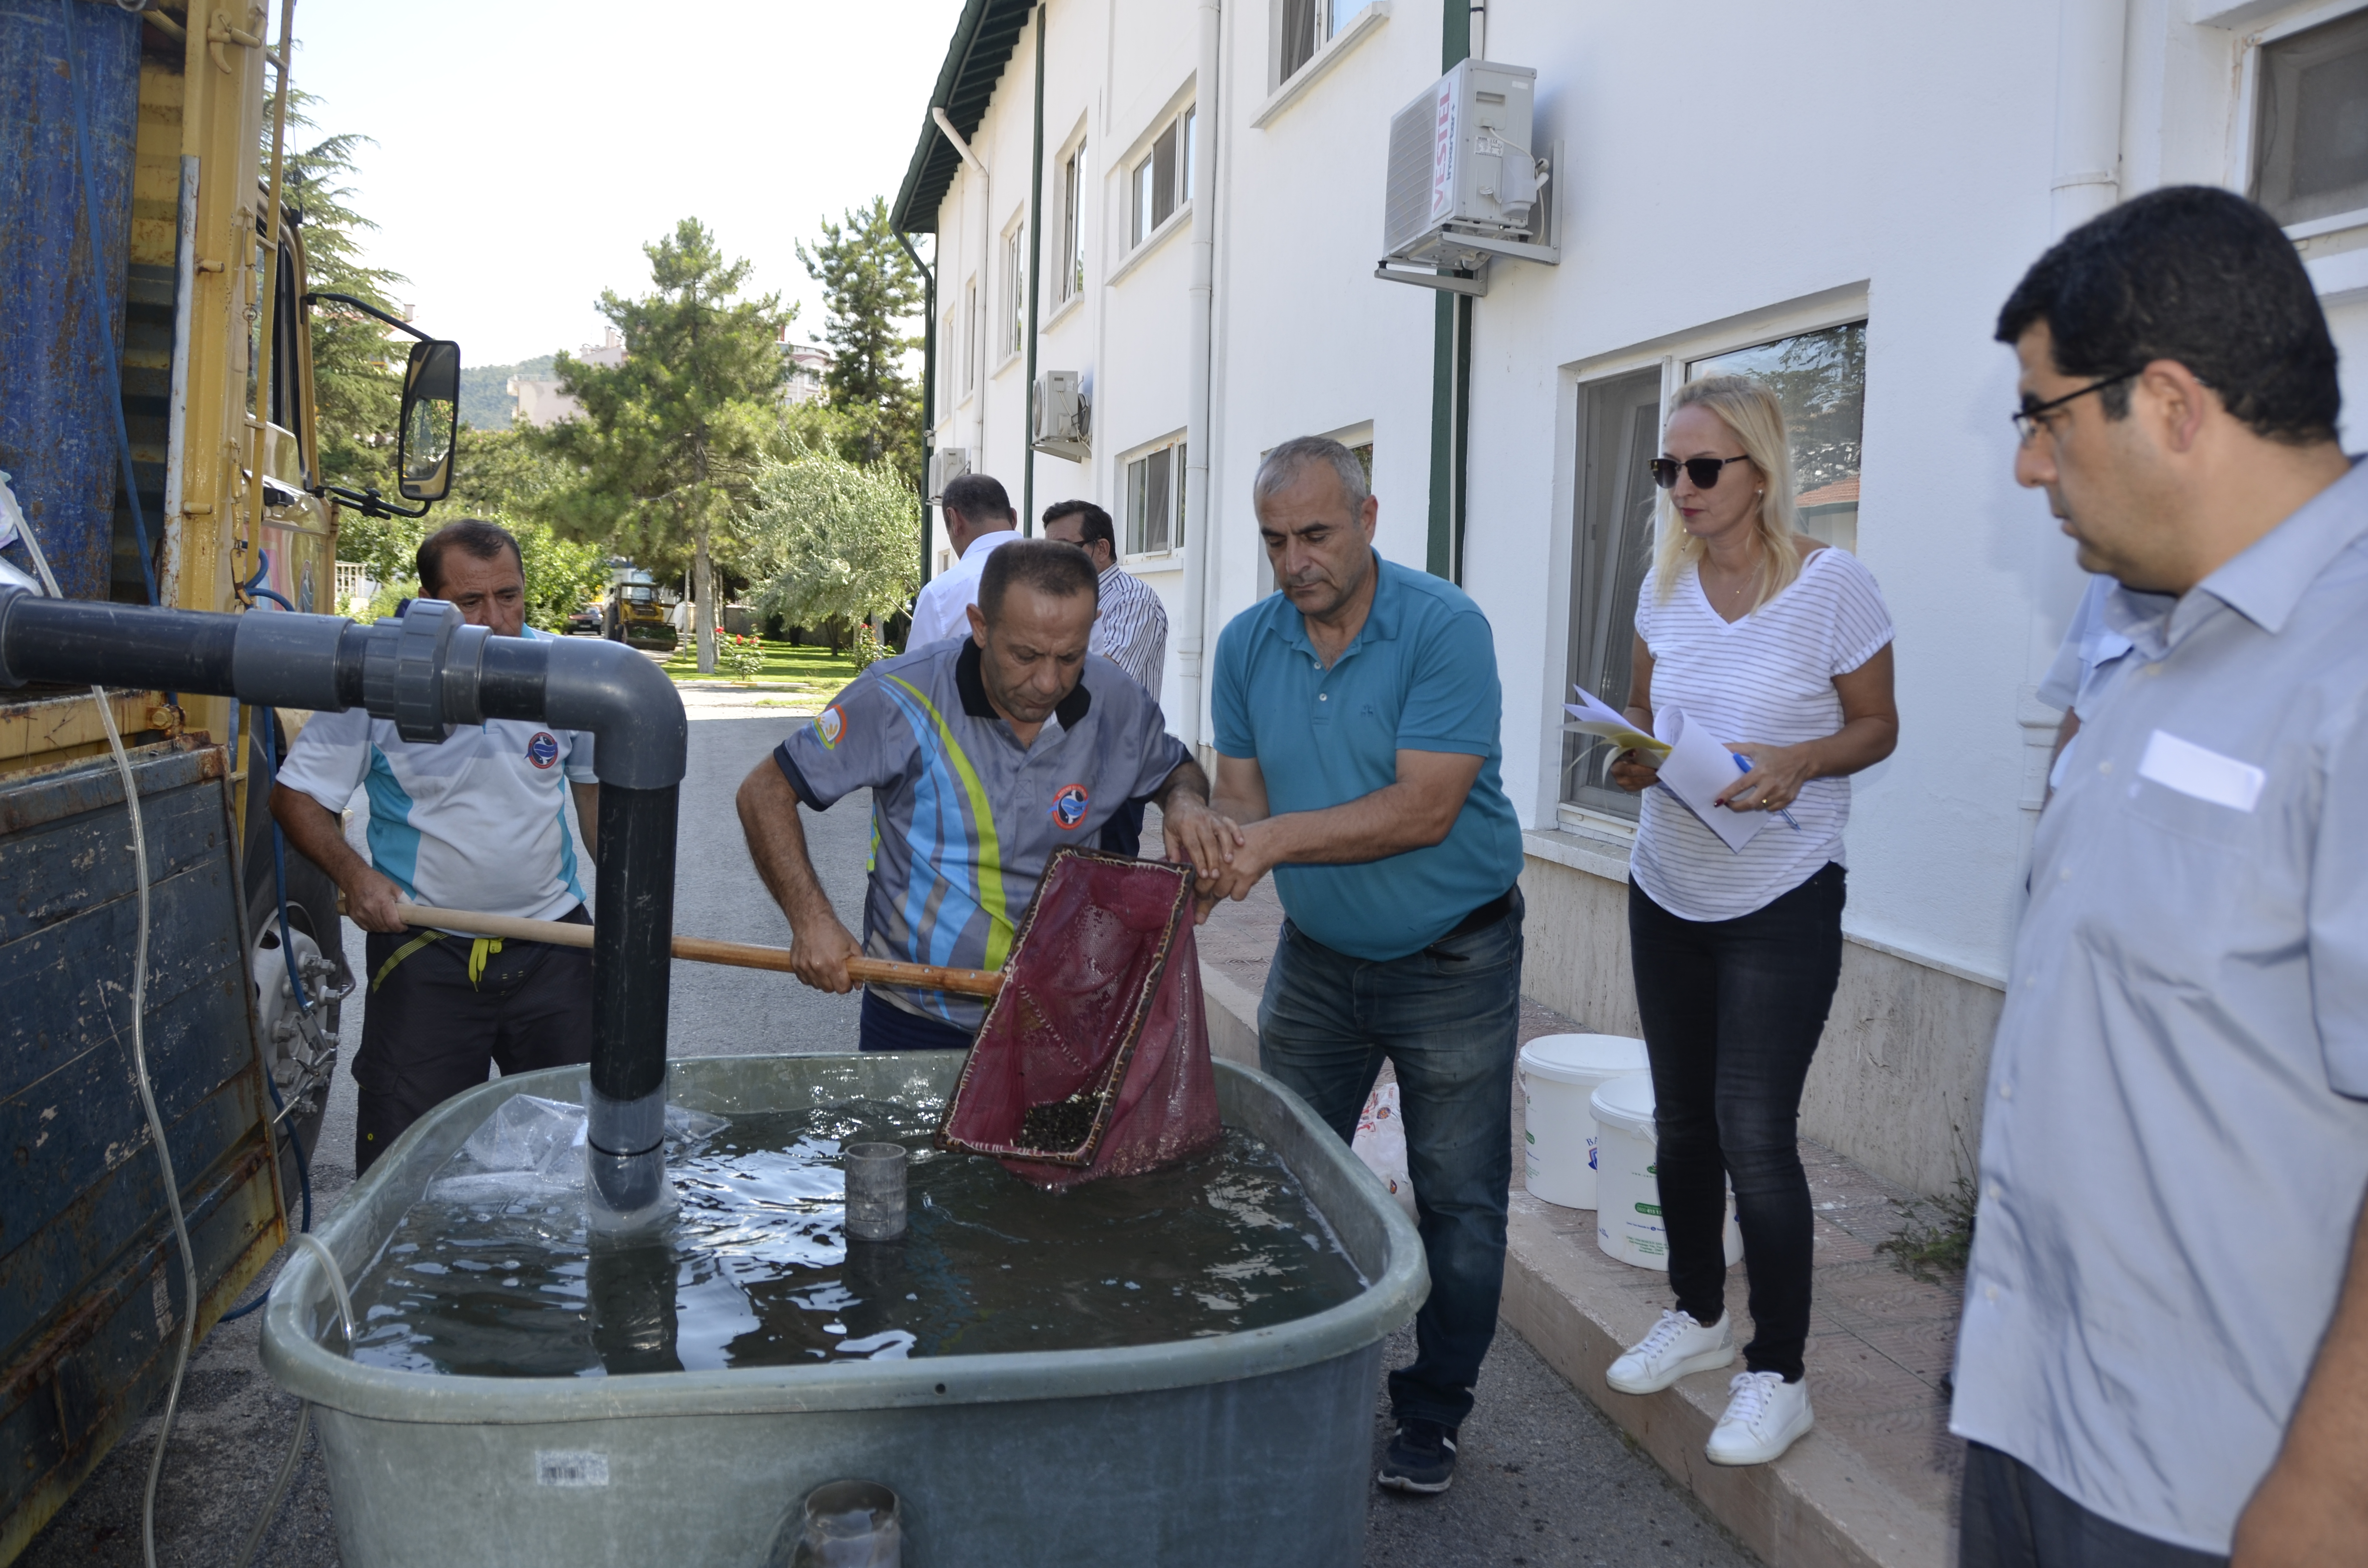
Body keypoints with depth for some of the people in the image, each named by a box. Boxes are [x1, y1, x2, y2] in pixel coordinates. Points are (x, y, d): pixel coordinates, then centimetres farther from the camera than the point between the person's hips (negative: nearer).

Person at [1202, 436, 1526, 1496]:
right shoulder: (1248, 644, -2)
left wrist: (1279, 837, -29)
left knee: (1458, 1209, 6)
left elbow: (1423, 810, -26)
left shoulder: (1445, 630, -20)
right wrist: (1216, 849, -23)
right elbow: (1240, 794, -1)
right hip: (1318, 958, 5)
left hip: (1452, 962, -4)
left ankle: (1430, 1416, 26)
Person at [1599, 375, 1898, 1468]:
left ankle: (1778, 1374, 13)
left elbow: (1877, 728, -2)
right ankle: (1696, 1317, 34)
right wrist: (1633, 755, -10)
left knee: (1754, 1132, -5)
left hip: (1782, 899, -5)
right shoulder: (1666, 583, 3)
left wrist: (1796, 764, -22)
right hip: (1667, 890, 5)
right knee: (1682, 1120, 14)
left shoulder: (1833, 585, -10)